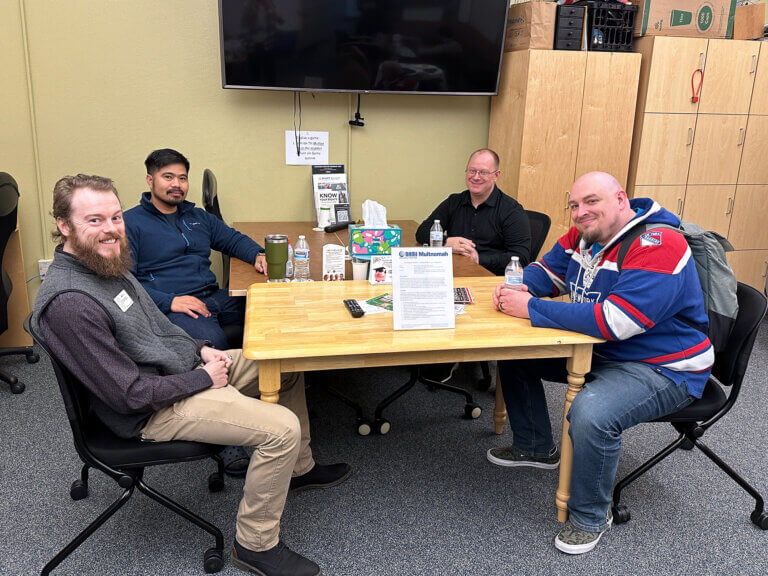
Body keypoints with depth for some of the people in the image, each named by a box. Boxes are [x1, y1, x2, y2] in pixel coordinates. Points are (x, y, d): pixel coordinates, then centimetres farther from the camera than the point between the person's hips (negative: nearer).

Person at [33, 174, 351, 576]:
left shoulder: (106, 262, 2)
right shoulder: (69, 302, -28)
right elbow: (129, 394, -26)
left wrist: (199, 349, 4)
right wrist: (204, 378, -16)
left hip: (180, 363, 10)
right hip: (153, 410, -10)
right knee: (283, 427, -19)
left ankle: (298, 468, 33)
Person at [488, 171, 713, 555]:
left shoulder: (658, 246, -26)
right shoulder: (583, 235, 0)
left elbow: (612, 321, -35)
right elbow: (547, 271, 13)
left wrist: (531, 308, -30)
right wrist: (519, 288, -13)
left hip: (662, 368, -9)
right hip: (598, 351, 9)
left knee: (590, 413, -35)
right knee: (514, 355, 8)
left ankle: (590, 517, -7)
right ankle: (535, 448, 27)